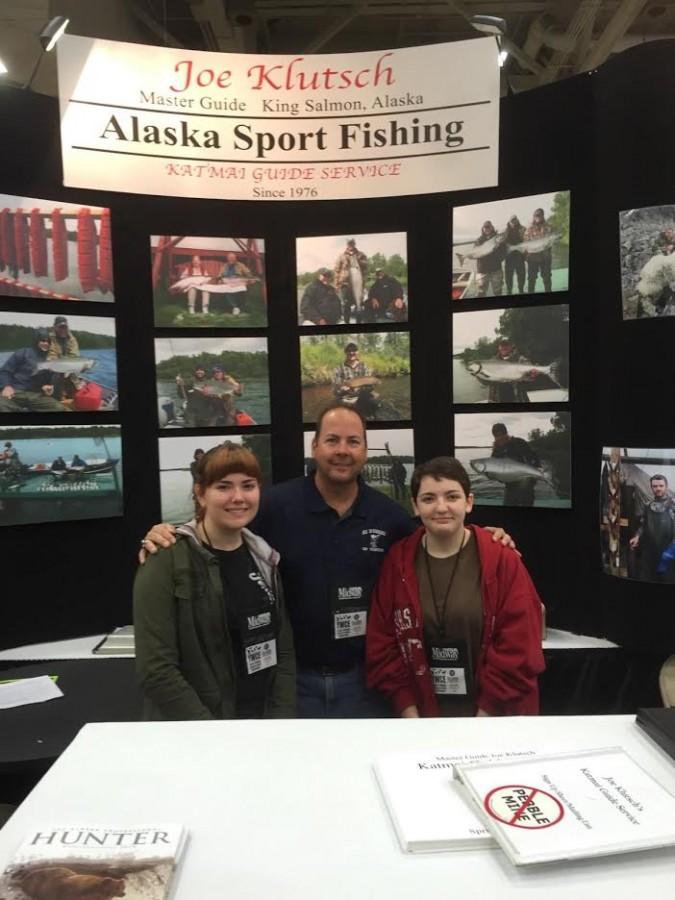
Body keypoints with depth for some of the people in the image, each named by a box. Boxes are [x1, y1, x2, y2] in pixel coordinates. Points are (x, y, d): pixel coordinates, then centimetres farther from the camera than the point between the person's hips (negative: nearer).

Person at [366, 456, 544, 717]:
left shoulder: (502, 560, -10)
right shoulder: (396, 562, -4)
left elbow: (519, 648, -10)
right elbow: (381, 646, -2)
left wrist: (482, 719, -11)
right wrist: (412, 718, -7)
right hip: (422, 715, 2)